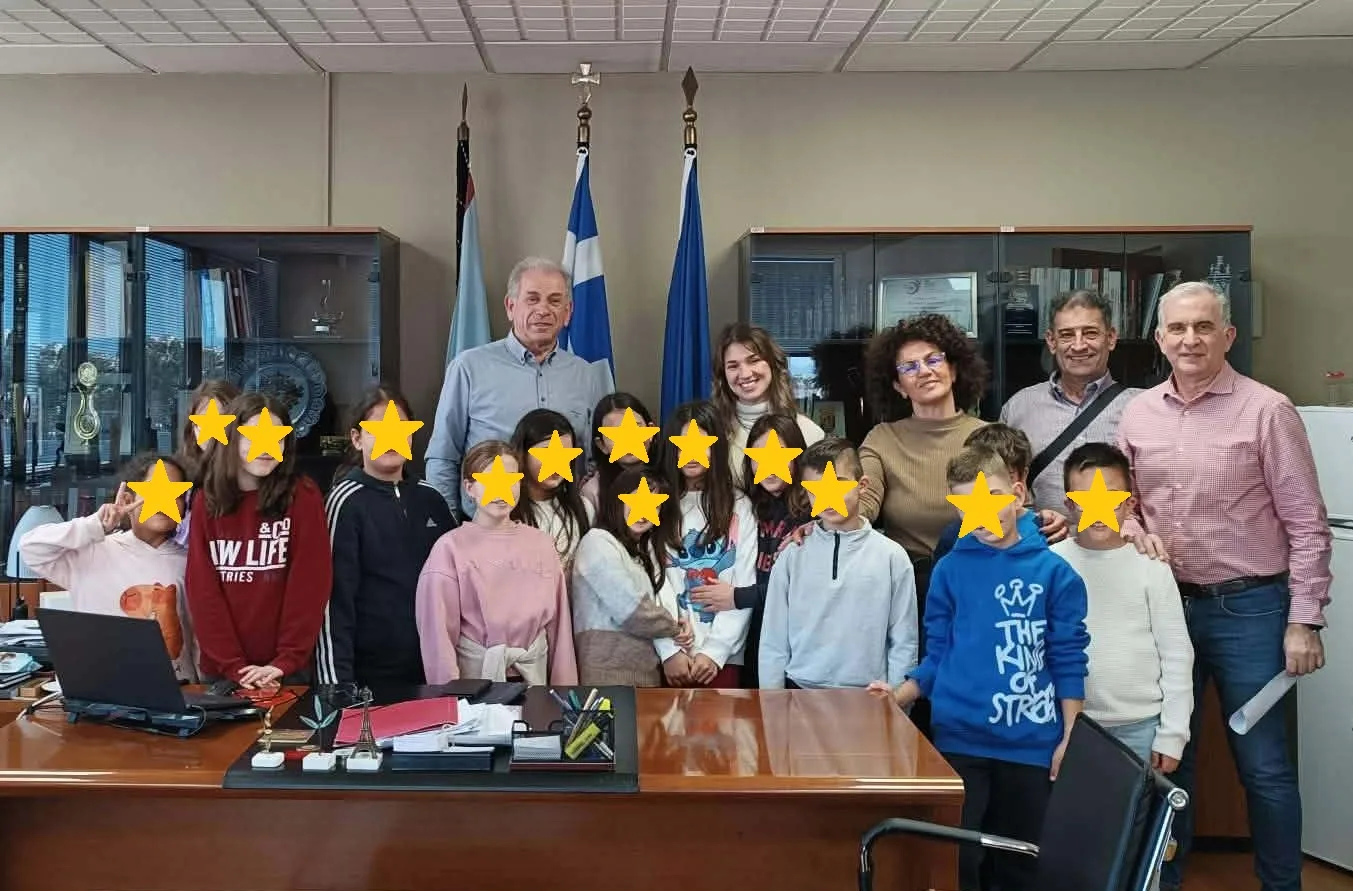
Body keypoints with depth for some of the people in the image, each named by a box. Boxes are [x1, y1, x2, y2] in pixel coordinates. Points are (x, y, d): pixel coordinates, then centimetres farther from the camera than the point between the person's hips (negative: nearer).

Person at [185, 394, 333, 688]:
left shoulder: (304, 497, -5)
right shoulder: (205, 502, 2)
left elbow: (311, 583, -9)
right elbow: (202, 590, -2)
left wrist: (286, 661, -15)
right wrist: (233, 665, -11)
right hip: (221, 668, 3)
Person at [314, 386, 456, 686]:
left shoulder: (430, 499, 6)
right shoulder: (346, 502, -8)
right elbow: (335, 598, -11)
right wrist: (337, 679, -15)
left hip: (431, 668, 4)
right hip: (370, 673, -4)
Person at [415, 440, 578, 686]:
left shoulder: (542, 543, 1)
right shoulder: (450, 547, -9)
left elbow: (558, 620, 4)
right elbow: (438, 629, -8)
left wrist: (564, 686, 5)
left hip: (534, 673, 3)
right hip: (474, 673, -3)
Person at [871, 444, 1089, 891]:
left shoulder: (1054, 572, -2)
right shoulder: (949, 570, 0)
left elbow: (1068, 661, 0)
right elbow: (937, 655, 4)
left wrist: (1070, 738, -3)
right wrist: (898, 697, -9)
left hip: (1031, 741, 0)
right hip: (960, 738, 0)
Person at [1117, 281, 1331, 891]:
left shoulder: (1266, 411, -8)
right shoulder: (1138, 413, 5)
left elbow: (1307, 524, -7)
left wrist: (1304, 620, -10)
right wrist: (1130, 527, -8)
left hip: (1249, 608, -4)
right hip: (1165, 605, 4)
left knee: (1263, 766, 5)